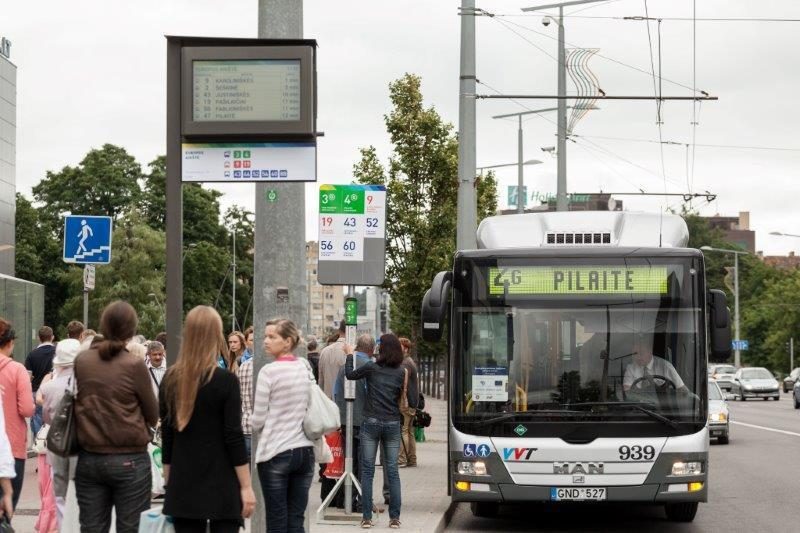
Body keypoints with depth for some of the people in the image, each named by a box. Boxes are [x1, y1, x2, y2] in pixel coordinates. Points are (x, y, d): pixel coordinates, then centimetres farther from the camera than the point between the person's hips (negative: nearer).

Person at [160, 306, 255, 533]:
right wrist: (246, 486, -6)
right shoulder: (225, 380, -10)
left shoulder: (171, 379, 4)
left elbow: (167, 435, 8)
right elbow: (234, 437, -11)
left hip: (183, 485, 4)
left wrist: (169, 482, 15)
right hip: (221, 485, -4)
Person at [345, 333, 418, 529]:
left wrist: (349, 355, 26)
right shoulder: (402, 373, -2)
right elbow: (413, 403, -4)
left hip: (371, 423, -1)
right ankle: (394, 517, 6)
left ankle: (366, 517, 2)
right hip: (393, 424, 2)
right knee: (392, 471, 7)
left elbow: (350, 374, 12)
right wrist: (409, 380, 6)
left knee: (367, 470, 4)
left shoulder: (371, 368, -6)